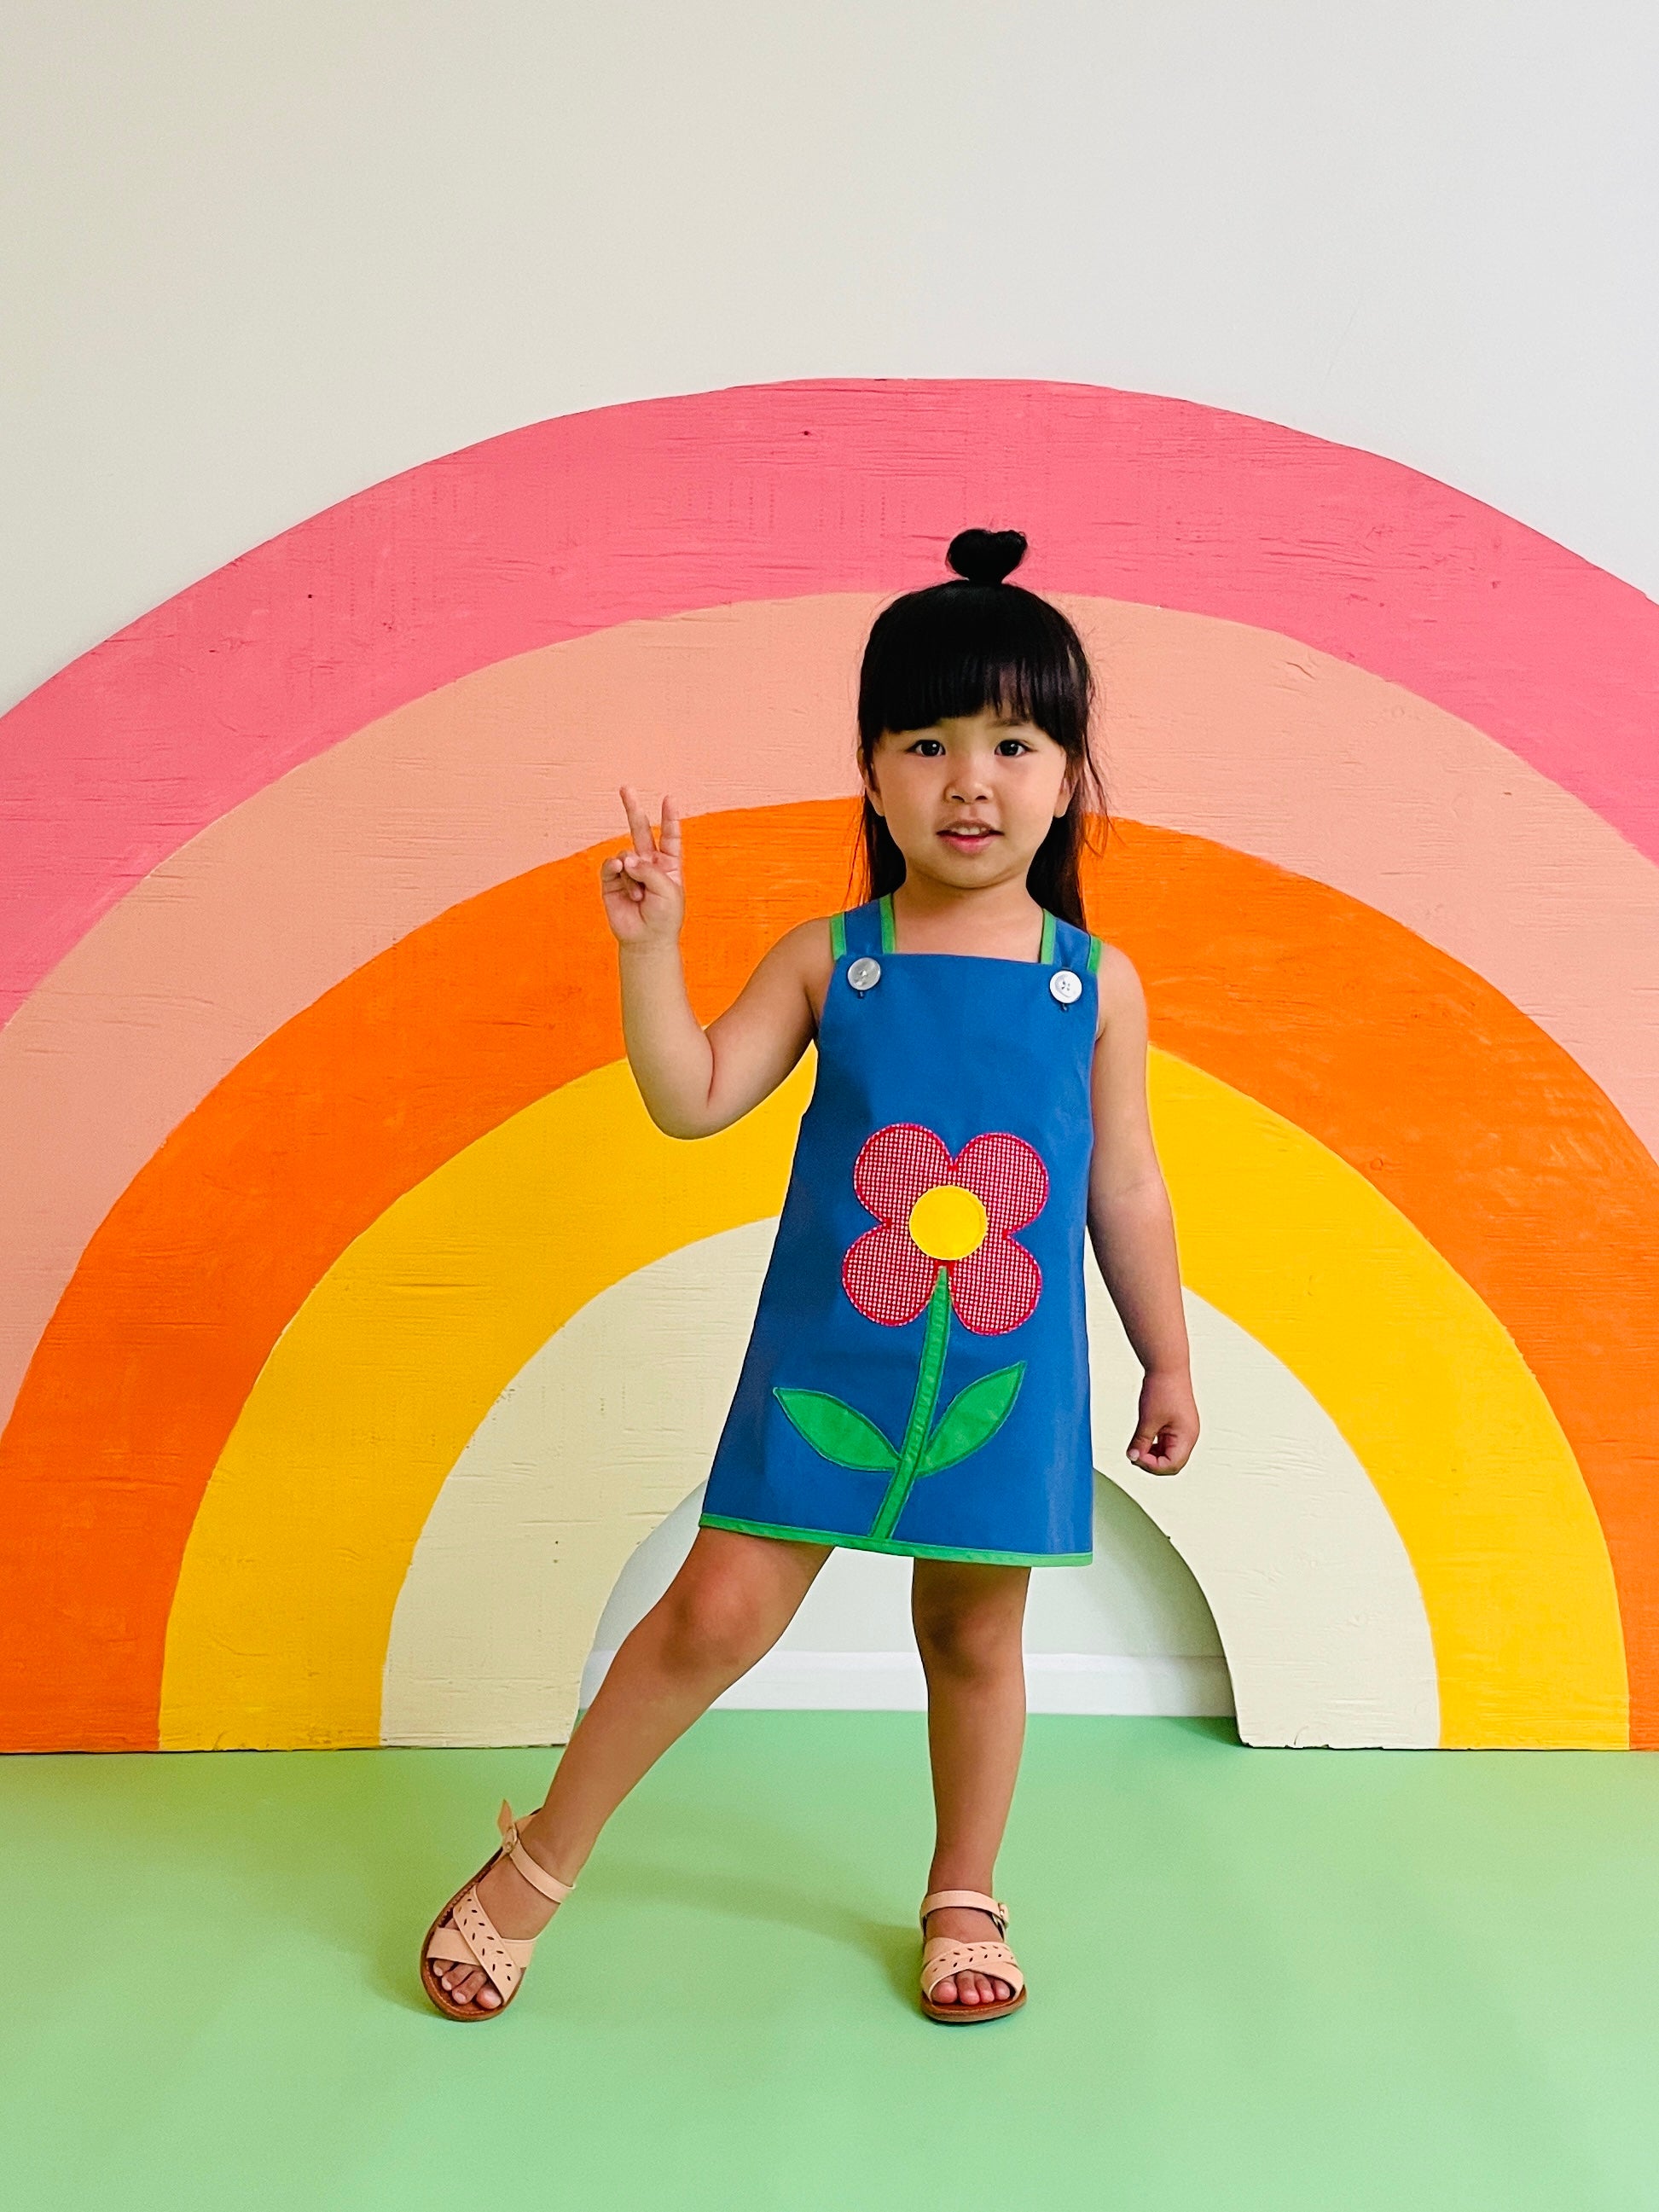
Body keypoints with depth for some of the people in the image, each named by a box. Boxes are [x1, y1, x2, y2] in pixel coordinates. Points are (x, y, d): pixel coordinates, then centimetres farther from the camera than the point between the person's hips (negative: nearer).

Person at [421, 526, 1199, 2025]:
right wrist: (649, 945, -19)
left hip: (1010, 1378, 1)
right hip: (826, 1364, -1)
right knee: (720, 1612, 1)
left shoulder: (1096, 984, 0)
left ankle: (963, 1900, 38)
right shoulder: (829, 957, -3)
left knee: (975, 1635, 15)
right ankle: (538, 1864, 23)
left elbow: (1125, 1188, 6)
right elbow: (692, 1100, -8)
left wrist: (1169, 1360, 11)